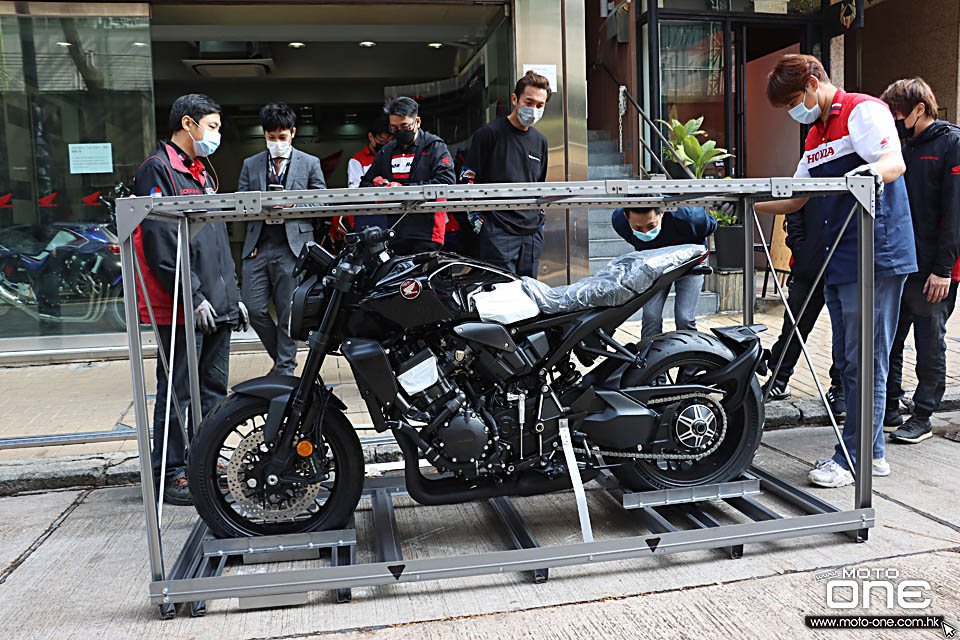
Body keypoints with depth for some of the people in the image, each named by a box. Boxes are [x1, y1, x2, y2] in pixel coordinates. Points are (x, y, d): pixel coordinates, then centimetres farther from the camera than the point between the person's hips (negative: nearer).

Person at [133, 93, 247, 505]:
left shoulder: (202, 174, 22)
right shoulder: (158, 170, -7)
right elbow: (161, 243, -17)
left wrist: (233, 295, 20)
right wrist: (192, 296, -20)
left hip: (217, 306, 9)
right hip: (180, 309, -9)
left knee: (213, 388, 13)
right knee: (177, 393, -2)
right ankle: (171, 475, 7)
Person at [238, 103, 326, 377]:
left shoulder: (310, 163, 9)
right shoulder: (250, 164, 15)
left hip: (293, 245, -3)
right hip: (258, 246, 3)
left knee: (288, 311, 0)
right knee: (254, 309, 0)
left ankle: (285, 369, 12)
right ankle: (281, 357, 21)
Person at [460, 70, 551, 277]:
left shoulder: (540, 141, 16)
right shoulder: (489, 133, -3)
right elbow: (467, 181, -3)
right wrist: (477, 219, -9)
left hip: (532, 233, 6)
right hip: (498, 231, -6)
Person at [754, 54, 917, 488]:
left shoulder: (863, 111, -4)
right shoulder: (816, 135, 22)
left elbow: (896, 161, -20)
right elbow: (795, 198, 24)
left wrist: (873, 170, -42)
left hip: (874, 260, -9)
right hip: (838, 264, 9)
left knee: (865, 362, -5)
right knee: (847, 361, 11)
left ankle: (854, 458, 2)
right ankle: (871, 452, 21)